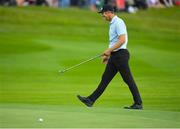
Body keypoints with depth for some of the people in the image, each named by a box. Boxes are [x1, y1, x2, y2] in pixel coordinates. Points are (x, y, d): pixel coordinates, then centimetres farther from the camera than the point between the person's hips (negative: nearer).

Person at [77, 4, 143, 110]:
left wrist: (109, 50, -19)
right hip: (114, 55, 10)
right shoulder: (112, 23, 18)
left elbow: (122, 40, -22)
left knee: (128, 79, -5)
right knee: (105, 79, 8)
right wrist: (108, 54, 22)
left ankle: (138, 104, 0)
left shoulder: (118, 22, -14)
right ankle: (91, 100, 8)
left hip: (120, 54, -10)